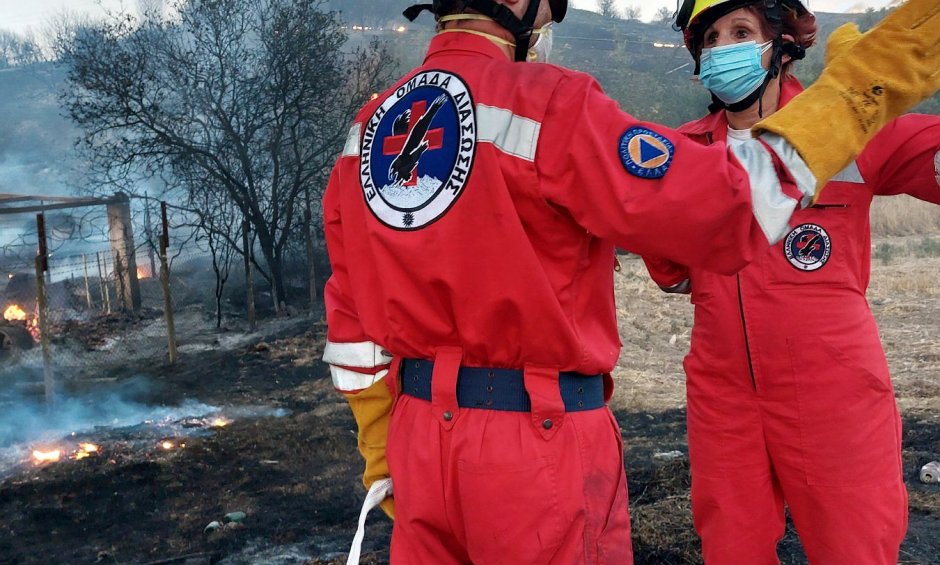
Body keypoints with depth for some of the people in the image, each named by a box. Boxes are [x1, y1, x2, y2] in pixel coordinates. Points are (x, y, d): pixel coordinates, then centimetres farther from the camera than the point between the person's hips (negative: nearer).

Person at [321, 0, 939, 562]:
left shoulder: (368, 127, 6)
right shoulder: (547, 105, -15)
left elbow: (352, 321, 9)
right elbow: (731, 205, -18)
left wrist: (381, 457, 19)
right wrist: (878, 71, -6)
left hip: (421, 442, 7)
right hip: (538, 445, -6)